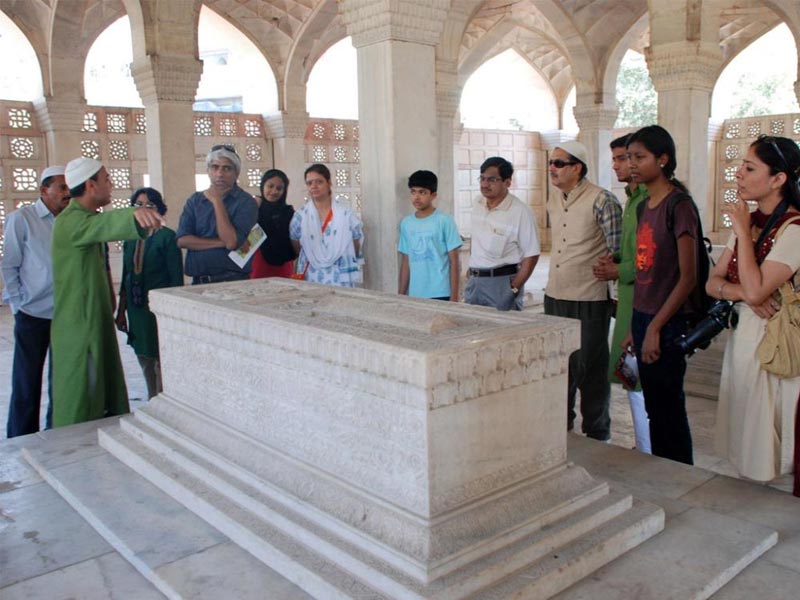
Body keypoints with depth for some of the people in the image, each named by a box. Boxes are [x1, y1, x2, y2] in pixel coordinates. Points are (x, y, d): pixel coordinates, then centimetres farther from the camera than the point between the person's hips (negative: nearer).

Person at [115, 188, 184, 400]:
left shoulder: (167, 237, -7)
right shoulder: (131, 238, 11)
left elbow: (176, 279, -8)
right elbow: (126, 279, 16)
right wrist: (121, 311, 14)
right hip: (137, 310, 6)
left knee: (162, 365, -2)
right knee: (146, 363, 14)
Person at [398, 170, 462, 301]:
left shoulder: (444, 221, -5)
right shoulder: (406, 223, 9)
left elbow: (454, 262, -4)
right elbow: (405, 263, 13)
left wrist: (454, 297, -8)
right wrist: (401, 296, 11)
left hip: (440, 295, -4)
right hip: (415, 295, 4)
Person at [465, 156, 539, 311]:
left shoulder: (520, 211, -14)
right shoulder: (477, 203, 6)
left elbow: (531, 256, -11)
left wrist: (514, 289, -13)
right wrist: (472, 268, 14)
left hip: (502, 282, -6)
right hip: (474, 281, 6)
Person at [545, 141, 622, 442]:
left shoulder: (601, 200, -13)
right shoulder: (554, 200, 10)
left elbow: (618, 252, -10)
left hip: (589, 301, -7)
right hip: (554, 297, 7)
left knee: (590, 370, 5)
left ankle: (596, 437, 21)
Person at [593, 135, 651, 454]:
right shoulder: (633, 198, 16)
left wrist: (619, 271, -14)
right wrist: (613, 258, 6)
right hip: (630, 300, 10)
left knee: (641, 387, -4)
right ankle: (643, 449, 29)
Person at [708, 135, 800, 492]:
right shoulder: (749, 223, 10)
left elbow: (756, 288, -24)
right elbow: (712, 283, 7)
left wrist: (743, 231, -18)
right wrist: (742, 293, -14)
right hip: (743, 338, 8)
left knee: (770, 450, 2)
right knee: (745, 453, 14)